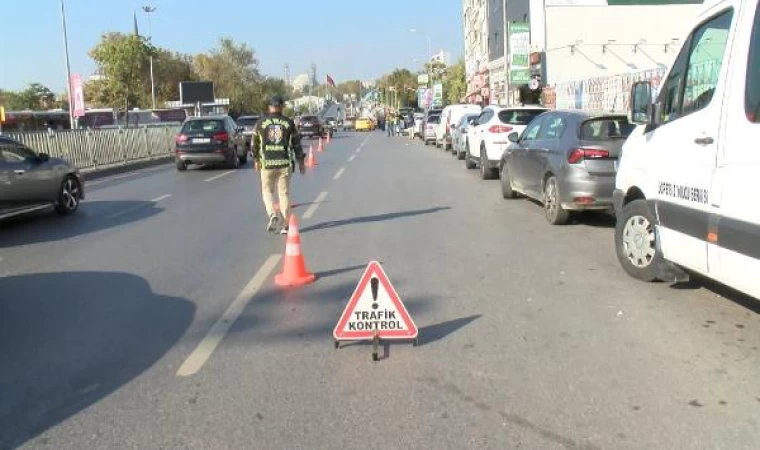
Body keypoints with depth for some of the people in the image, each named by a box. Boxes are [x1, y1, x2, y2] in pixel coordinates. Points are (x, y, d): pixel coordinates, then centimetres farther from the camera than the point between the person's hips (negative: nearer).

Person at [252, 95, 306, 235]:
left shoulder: (261, 123, 1)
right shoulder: (288, 123, 2)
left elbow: (255, 143, 7)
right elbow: (296, 143, 5)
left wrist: (256, 160, 21)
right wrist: (301, 161, 13)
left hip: (267, 163, -1)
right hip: (285, 163, 1)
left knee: (267, 191, 14)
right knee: (284, 193, 7)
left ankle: (272, 214, -11)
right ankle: (285, 225, 8)